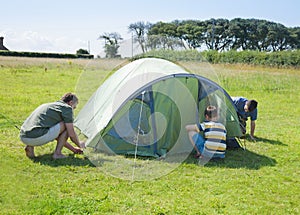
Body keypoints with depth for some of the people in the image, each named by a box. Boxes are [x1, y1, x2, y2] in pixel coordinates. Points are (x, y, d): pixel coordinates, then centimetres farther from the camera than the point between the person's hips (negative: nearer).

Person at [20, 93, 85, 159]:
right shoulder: (66, 108, 4)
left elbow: (56, 134, 38)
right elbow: (71, 134, 3)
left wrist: (73, 148, 41)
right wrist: (79, 145, 24)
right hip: (37, 137, -8)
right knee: (66, 125, 6)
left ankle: (30, 146, 15)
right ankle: (57, 153, 5)